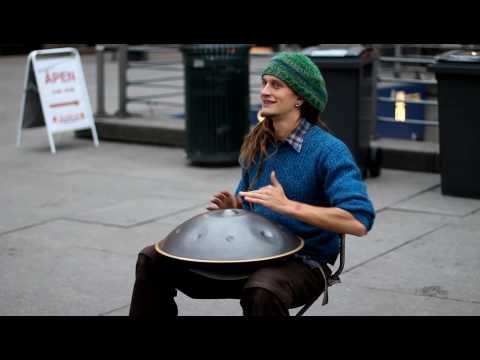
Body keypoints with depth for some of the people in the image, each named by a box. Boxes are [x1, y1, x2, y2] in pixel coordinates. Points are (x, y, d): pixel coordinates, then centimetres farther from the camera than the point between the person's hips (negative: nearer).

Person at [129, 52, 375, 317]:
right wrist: (233, 206, -2)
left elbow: (360, 221, -26)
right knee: (153, 260, 0)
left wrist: (288, 205, -27)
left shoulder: (328, 150, -14)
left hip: (304, 264, -7)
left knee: (261, 292, -42)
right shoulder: (257, 143, 8)